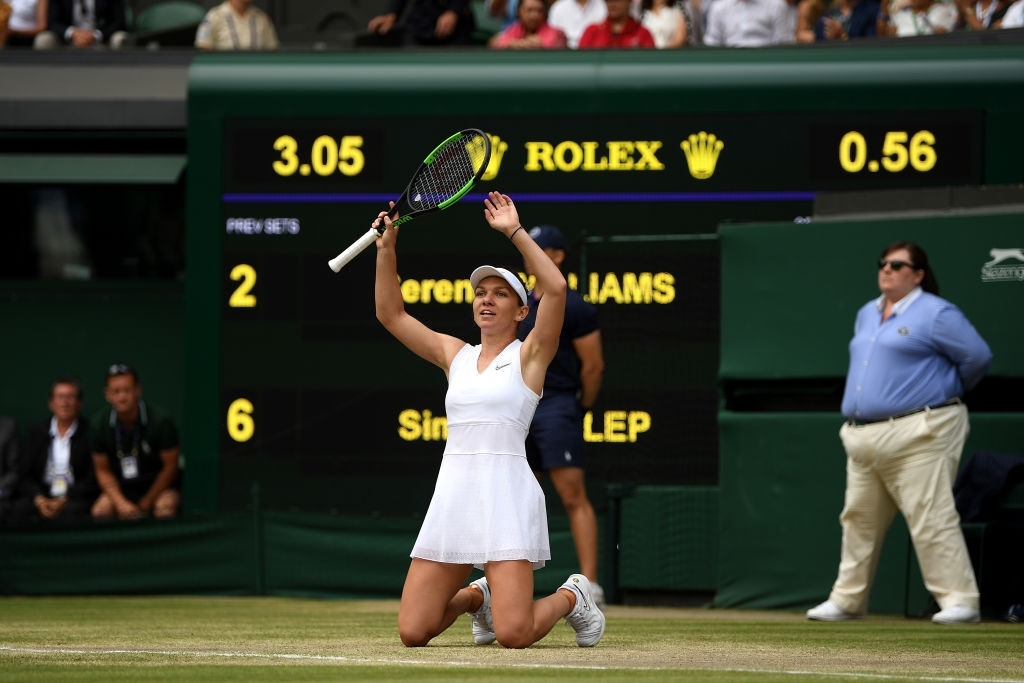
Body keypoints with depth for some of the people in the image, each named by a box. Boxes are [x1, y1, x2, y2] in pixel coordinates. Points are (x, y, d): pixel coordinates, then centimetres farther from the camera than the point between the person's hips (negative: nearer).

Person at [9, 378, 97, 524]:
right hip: (42, 497, 2)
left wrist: (64, 500, -15)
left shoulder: (90, 434, 4)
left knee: (72, 511, -37)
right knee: (20, 509, -30)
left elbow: (93, 479, -1)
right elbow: (25, 477, 9)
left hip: (76, 497, -2)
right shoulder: (36, 433, 13)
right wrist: (39, 499, -12)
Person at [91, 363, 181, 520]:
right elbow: (103, 470, 1)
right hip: (121, 490, 3)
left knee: (165, 509, -35)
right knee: (100, 510, -26)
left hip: (158, 486, -3)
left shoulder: (160, 420, -15)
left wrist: (145, 503, -11)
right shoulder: (100, 424, -6)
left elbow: (170, 466, -8)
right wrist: (121, 503, -15)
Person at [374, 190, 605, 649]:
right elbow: (390, 314, 16)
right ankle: (477, 597, 29)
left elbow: (556, 287, -12)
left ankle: (571, 598, 17)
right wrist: (387, 246, 6)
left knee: (513, 635, -17)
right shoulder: (455, 355, 17)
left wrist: (514, 232, -10)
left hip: (506, 494, -5)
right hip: (452, 495, 5)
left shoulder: (529, 355, 3)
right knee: (413, 633, -3)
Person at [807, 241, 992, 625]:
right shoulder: (866, 315, 19)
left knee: (930, 520, -13)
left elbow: (977, 357, -7)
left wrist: (947, 391, 6)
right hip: (863, 438, 8)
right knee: (858, 521, 11)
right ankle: (847, 601, 19)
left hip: (917, 435, -8)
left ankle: (959, 601, -13)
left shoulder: (936, 314, -6)